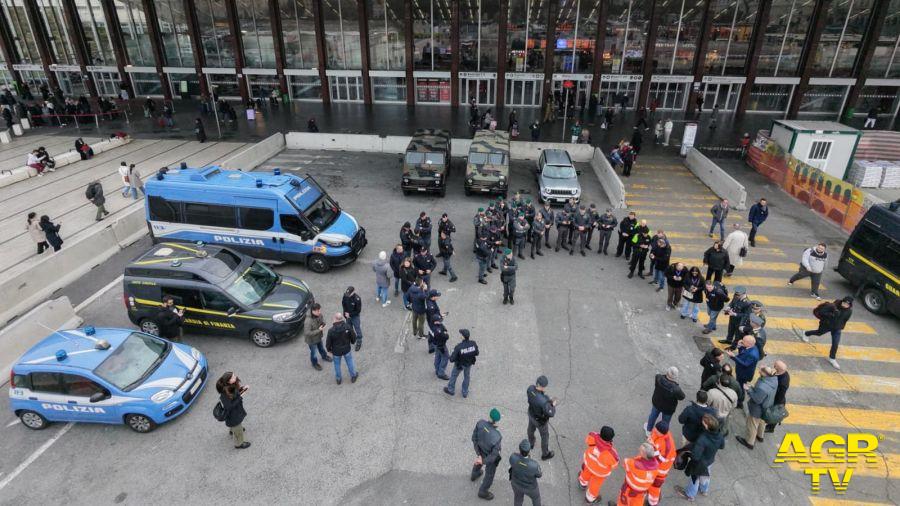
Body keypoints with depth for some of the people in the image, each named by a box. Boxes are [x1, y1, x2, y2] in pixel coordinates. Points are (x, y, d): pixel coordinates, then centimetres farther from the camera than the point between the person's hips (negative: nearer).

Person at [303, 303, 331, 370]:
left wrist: (323, 324, -22)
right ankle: (315, 363, 47)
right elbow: (307, 333, -38)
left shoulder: (319, 315, -19)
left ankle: (324, 356, 61)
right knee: (313, 352, 19)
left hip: (319, 337, 6)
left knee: (321, 348, 32)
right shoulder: (308, 321, -40)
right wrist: (318, 330, -35)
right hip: (312, 340, -6)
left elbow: (323, 320, 2)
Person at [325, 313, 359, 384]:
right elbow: (354, 337, -10)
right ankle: (353, 376, 44)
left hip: (336, 351, -1)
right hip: (346, 350, 1)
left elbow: (328, 343, -15)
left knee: (337, 365, 24)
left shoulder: (331, 331, -29)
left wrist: (329, 350, 7)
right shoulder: (348, 327, -25)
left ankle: (338, 379, 45)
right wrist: (352, 342, 13)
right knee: (350, 362, 25)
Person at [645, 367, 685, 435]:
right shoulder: (676, 389, -39)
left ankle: (648, 430, 57)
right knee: (665, 423, 24)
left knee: (653, 416, 32)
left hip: (656, 402, 4)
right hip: (668, 408, -4)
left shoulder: (658, 378, -30)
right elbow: (682, 397, -19)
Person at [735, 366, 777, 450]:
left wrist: (749, 389, -23)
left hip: (757, 410, -7)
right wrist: (753, 388, -5)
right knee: (761, 422, 34)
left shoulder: (762, 388, -45)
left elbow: (757, 400, -29)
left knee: (752, 425, 19)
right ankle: (760, 436, 60)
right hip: (766, 407, 7)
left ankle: (749, 442, 41)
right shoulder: (774, 379, -19)